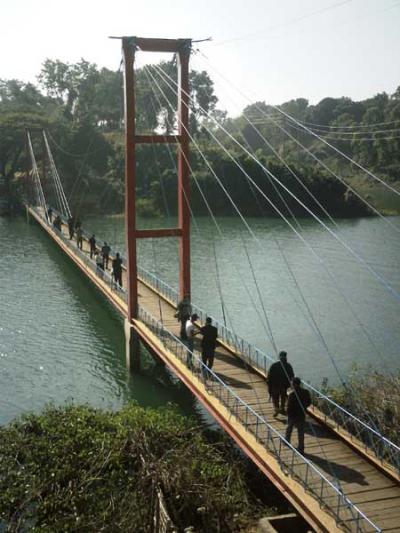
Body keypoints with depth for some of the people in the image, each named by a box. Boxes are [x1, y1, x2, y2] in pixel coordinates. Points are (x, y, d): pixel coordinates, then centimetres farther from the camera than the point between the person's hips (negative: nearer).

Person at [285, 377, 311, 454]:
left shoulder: (292, 394, -26)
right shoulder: (306, 392, -9)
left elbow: (289, 407, -21)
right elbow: (309, 402, 5)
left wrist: (289, 415, -7)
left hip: (293, 415, -3)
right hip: (302, 415, 4)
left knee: (289, 428, 24)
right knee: (301, 432, 13)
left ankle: (287, 441, 45)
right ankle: (301, 448, 19)